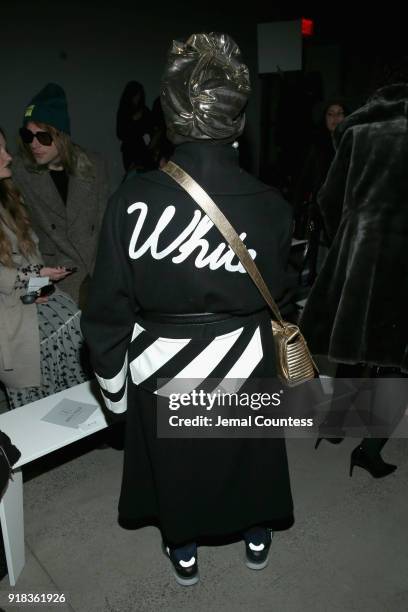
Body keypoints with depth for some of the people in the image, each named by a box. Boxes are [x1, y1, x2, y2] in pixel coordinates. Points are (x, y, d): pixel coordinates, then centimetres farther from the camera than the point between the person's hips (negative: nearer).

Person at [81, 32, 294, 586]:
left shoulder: (133, 199, -21)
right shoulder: (272, 205, -18)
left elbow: (108, 309, -15)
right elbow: (276, 291, -2)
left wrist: (114, 389, 0)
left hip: (162, 373, 0)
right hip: (244, 371, 1)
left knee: (173, 462, 25)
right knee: (248, 455, 27)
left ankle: (185, 552, 49)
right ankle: (257, 538, 52)